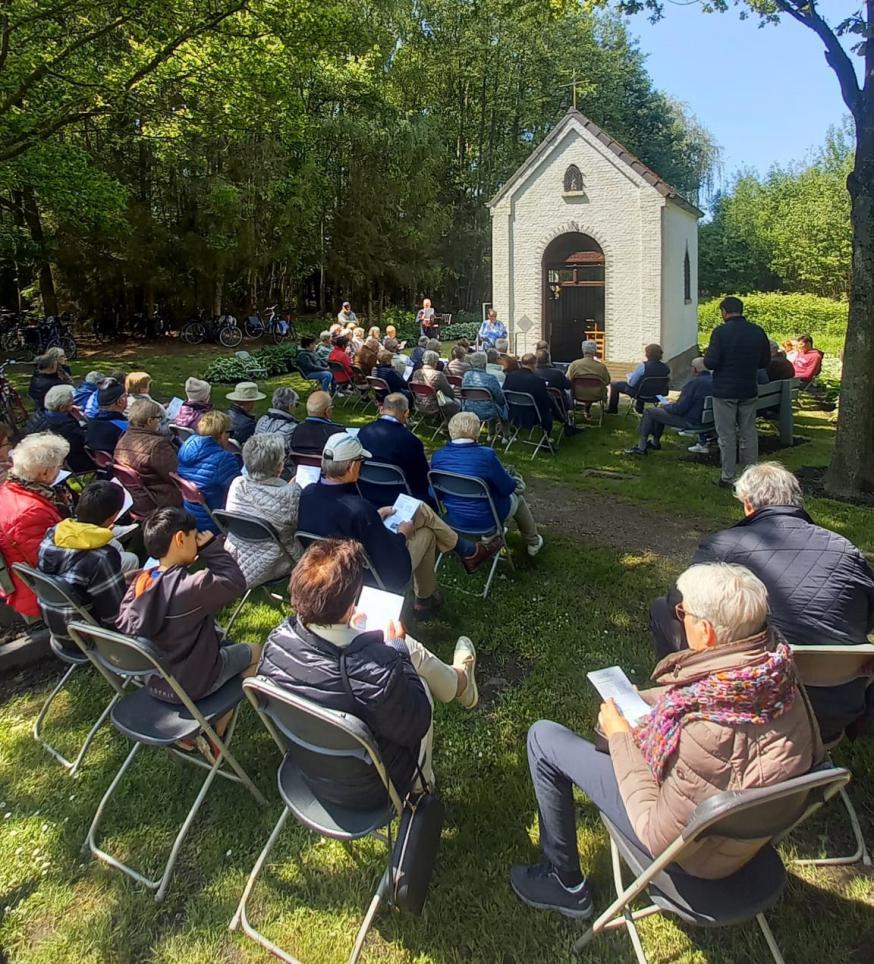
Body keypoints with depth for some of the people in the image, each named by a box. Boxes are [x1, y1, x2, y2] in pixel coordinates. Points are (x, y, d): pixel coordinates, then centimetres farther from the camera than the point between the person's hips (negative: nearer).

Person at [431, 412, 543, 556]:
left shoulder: (437, 456, -14)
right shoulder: (486, 455, -28)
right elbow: (507, 488, -16)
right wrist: (513, 480, 8)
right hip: (483, 520, -4)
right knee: (517, 498, 28)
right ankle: (533, 543, 47)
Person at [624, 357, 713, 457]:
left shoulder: (694, 382, -25)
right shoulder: (711, 381, 5)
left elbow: (679, 408, -23)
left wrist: (666, 406, -4)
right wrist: (673, 404, 14)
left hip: (689, 421, -10)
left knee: (648, 412, -1)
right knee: (659, 411, 28)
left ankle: (641, 447, 4)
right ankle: (655, 442, 38)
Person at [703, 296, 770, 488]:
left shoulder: (721, 332, -14)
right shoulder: (758, 332, 2)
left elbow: (711, 363, -17)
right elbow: (765, 362, 9)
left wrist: (706, 355, 4)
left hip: (725, 391, -5)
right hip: (749, 391, 5)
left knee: (727, 435, 2)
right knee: (749, 433, 13)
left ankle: (728, 477, 7)